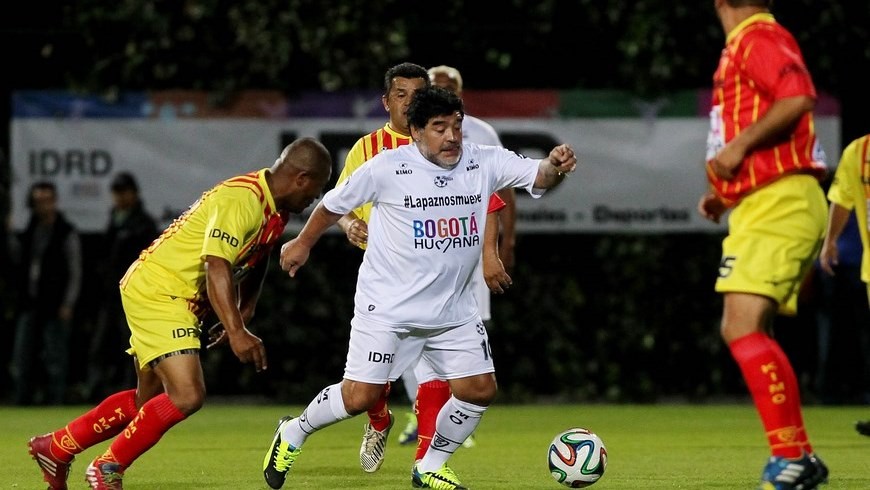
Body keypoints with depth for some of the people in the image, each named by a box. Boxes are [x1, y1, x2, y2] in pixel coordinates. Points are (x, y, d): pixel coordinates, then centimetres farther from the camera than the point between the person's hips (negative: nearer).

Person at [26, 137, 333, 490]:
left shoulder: (276, 210, 6)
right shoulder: (242, 200, -24)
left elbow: (254, 261, 23)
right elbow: (216, 267, -33)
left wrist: (244, 313, 13)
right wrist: (236, 331, -39)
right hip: (157, 291, -10)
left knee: (148, 401, 17)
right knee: (187, 396, -19)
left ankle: (56, 447, 30)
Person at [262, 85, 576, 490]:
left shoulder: (484, 163, -4)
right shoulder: (387, 168, -13)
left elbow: (538, 176, -15)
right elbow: (335, 204, 2)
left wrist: (556, 166, -38)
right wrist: (302, 244, 15)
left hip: (454, 312, 5)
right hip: (387, 309, -5)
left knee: (479, 390, 2)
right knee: (359, 397, -8)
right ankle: (293, 433, 20)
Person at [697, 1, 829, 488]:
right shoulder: (741, 47, 21)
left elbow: (800, 97, -27)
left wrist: (740, 144, -23)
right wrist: (724, 195, 19)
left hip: (779, 207, -11)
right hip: (758, 210, 11)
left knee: (745, 327, -20)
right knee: (741, 332, 13)